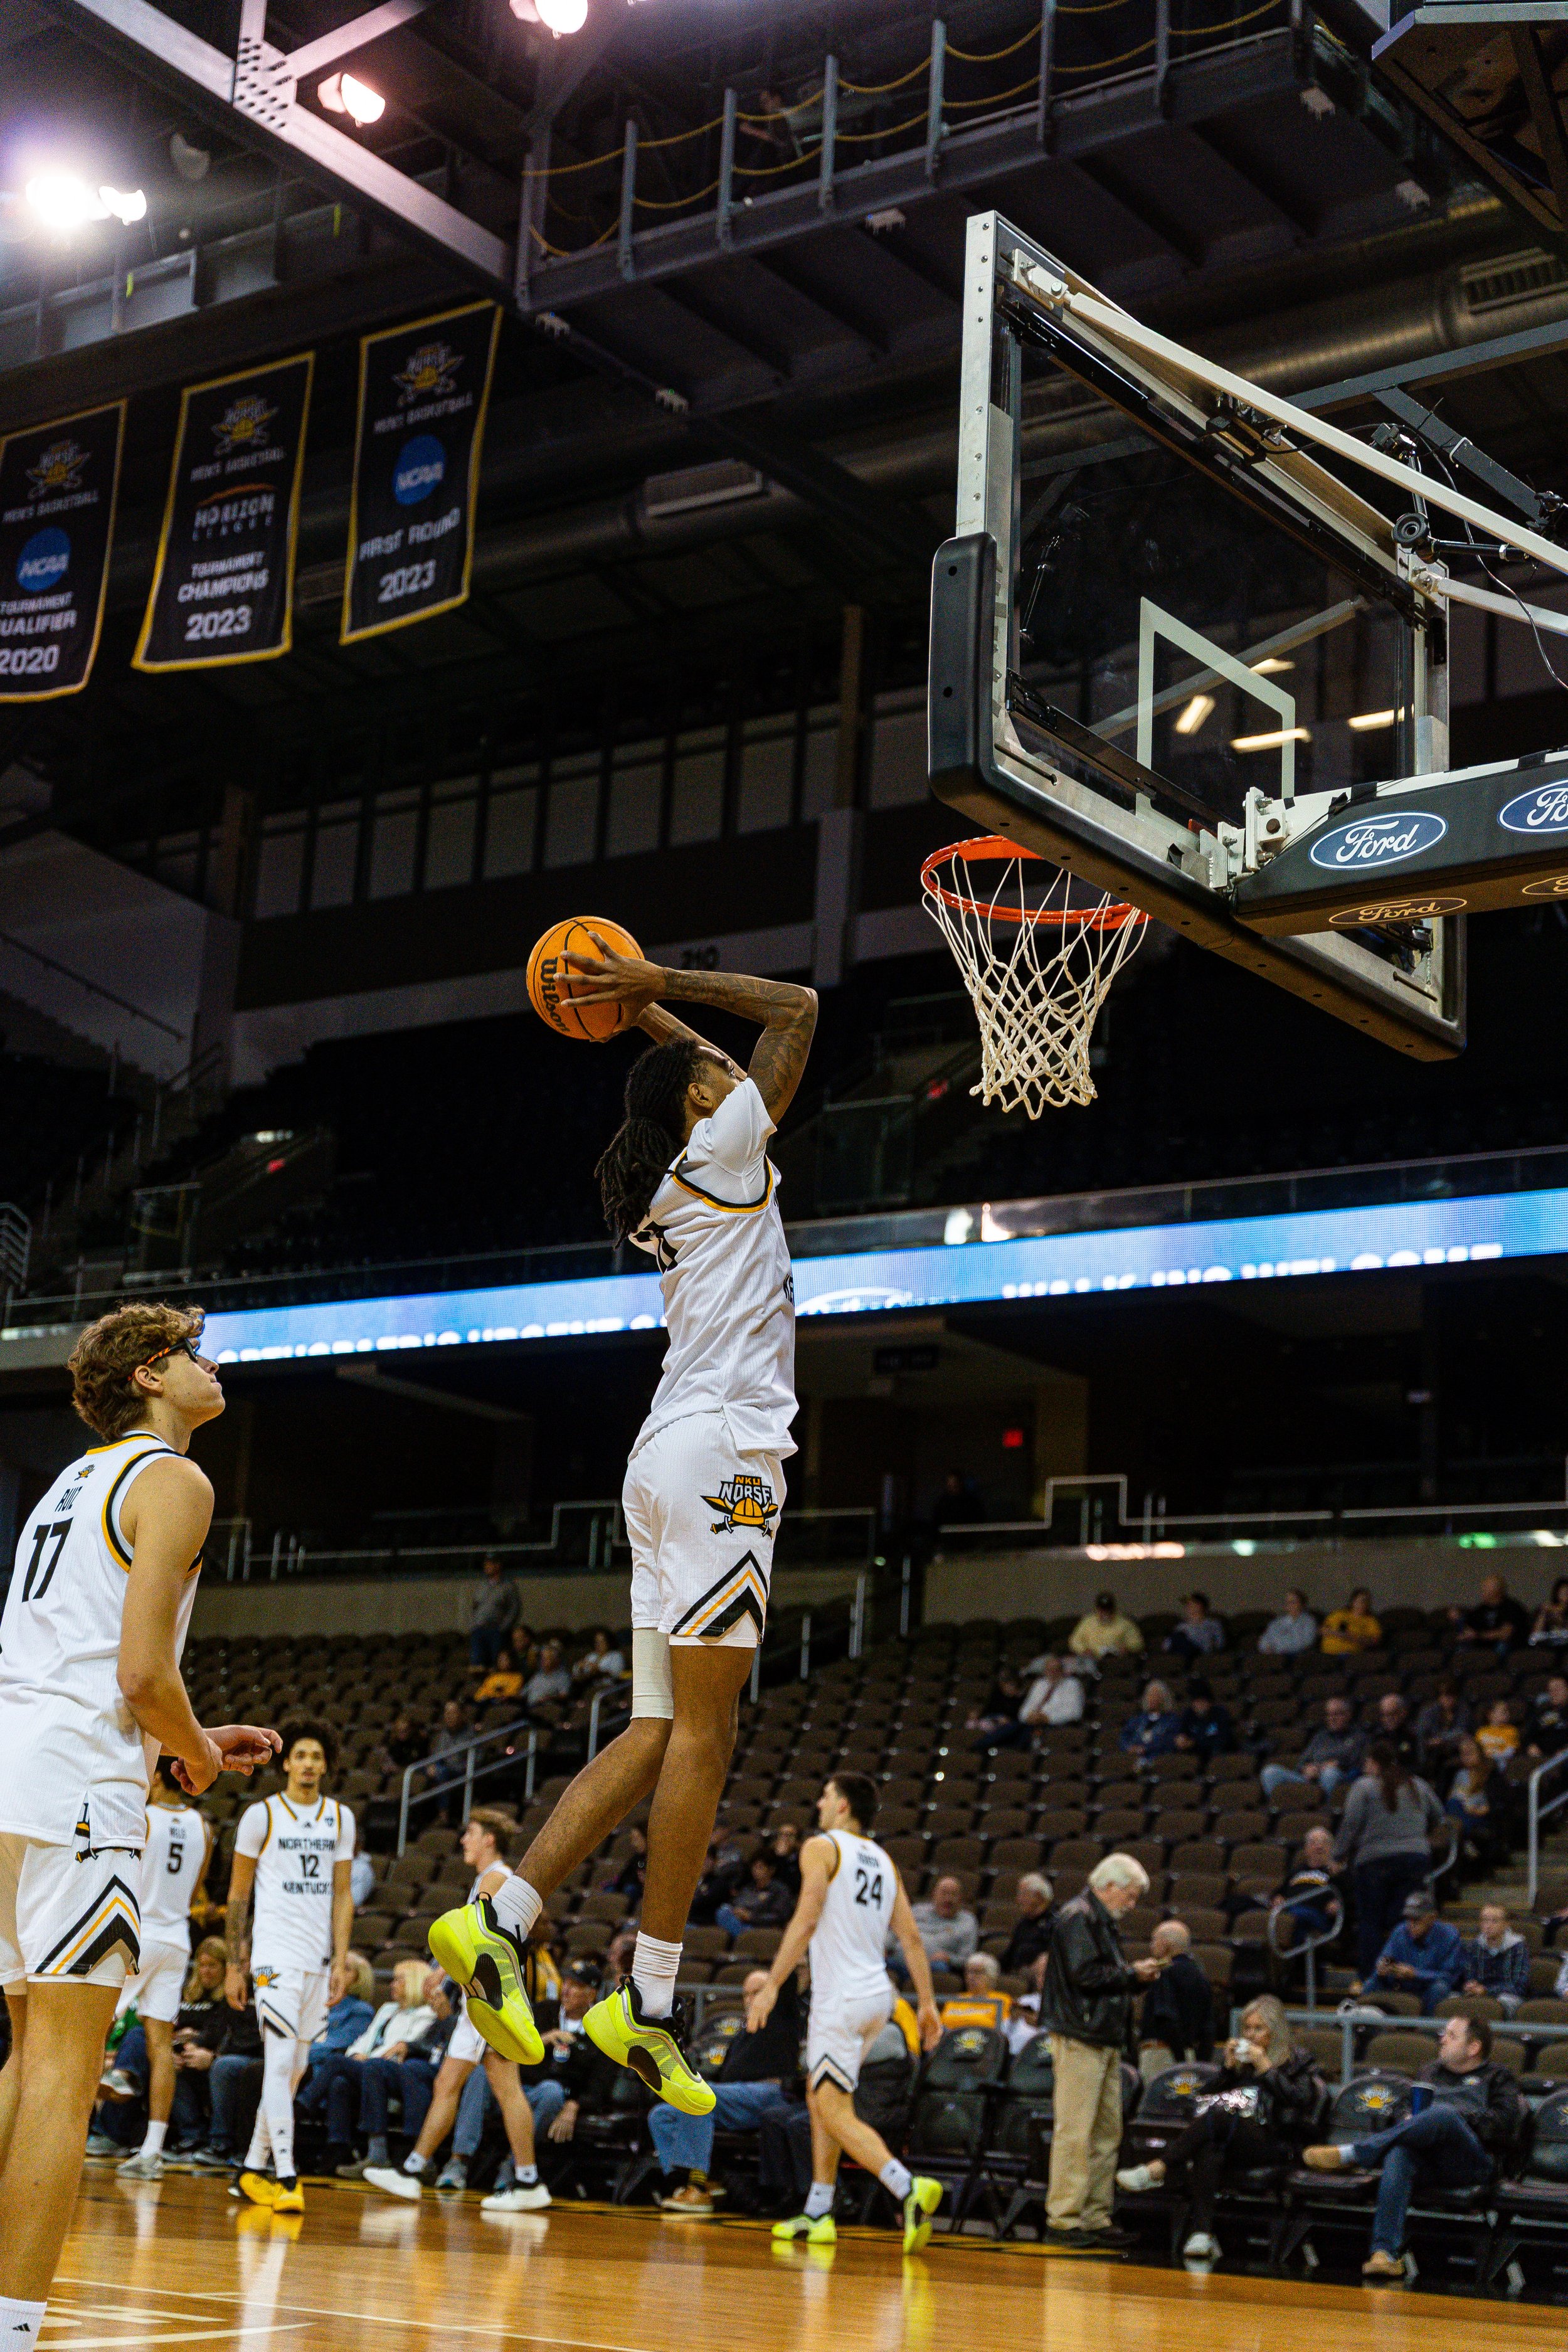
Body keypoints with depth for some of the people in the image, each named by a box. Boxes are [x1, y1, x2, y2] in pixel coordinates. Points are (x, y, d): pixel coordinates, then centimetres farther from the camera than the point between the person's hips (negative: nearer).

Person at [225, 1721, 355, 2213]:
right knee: (280, 2063, -13)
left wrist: (341, 1961, 5)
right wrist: (234, 1960, 0)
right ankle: (285, 2177, -17)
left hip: (319, 1958, 5)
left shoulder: (341, 1818, 11)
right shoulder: (261, 1815, -1)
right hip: (276, 1953, -5)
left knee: (293, 2070, 9)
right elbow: (238, 1893, 3)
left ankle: (253, 2168, 19)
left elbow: (342, 1894, 13)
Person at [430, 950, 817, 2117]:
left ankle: (502, 1919, -2)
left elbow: (703, 1065, 40)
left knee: (662, 1733, 6)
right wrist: (653, 984, 7)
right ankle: (649, 2000, -11)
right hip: (723, 1449, -9)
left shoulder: (672, 1177, 22)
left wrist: (645, 1004, 37)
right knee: (703, 1726, -10)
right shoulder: (723, 1148, 0)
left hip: (676, 1457, 9)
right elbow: (796, 1006, 2)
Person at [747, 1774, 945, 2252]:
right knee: (819, 2098, 20)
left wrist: (771, 1985, -17)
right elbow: (910, 1937, 11)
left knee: (836, 2113, -8)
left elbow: (807, 1919, -17)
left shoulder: (822, 1847, -5)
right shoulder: (883, 1860, 16)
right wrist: (927, 2004, 12)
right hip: (877, 1993, 8)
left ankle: (909, 2188, -27)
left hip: (842, 1997, -8)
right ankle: (817, 2214, 22)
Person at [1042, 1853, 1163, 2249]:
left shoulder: (1101, 1920, 21)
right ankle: (1063, 2220, -8)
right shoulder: (1078, 1916, -10)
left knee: (1107, 2132, 11)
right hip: (1081, 2040, -10)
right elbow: (1085, 1974, -20)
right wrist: (1132, 1974, -9)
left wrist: (1136, 1975, 7)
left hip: (1105, 2039, 10)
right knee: (1076, 2131, -10)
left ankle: (1095, 2217, 15)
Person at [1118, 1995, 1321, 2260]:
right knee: (1208, 2151, -35)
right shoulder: (1241, 2057, 25)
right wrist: (1228, 2067, 7)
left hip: (1277, 2146, -4)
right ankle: (1201, 2234, -50)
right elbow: (1206, 2098, 19)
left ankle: (1156, 2170, -44)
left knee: (1218, 2117, -33)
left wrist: (1266, 2069, -5)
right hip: (1232, 2144, 4)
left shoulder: (1298, 2062, 15)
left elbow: (1300, 2102, -4)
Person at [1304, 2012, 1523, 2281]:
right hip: (1426, 2162, 4)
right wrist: (1409, 2120, 6)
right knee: (1398, 2154, -36)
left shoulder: (1496, 2077, 21)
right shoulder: (1431, 2072, 34)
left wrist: (1455, 2118, -4)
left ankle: (1349, 2154, -38)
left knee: (1444, 2114, -37)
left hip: (1472, 2163, -3)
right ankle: (1385, 2253, -48)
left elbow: (1504, 2121, 3)